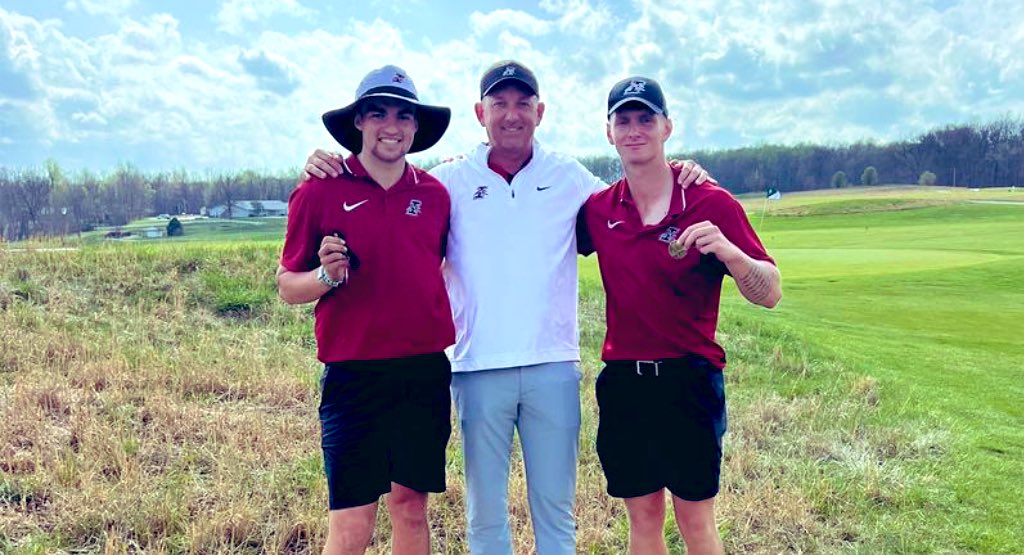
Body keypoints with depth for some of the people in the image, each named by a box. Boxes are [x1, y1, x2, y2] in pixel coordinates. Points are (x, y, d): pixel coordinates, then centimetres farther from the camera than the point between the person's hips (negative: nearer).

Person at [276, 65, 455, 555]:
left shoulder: (434, 194, 6)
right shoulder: (319, 192, -3)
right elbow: (287, 286, 0)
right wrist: (327, 275, -18)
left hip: (425, 374, 3)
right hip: (354, 377, -3)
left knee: (410, 505, 12)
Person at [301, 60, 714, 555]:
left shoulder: (571, 178, 7)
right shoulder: (451, 181, 4)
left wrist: (679, 180, -3)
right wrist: (328, 171, -7)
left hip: (553, 365, 1)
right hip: (478, 367, 0)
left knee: (556, 511, 12)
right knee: (485, 514, 12)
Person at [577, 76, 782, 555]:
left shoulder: (712, 204, -7)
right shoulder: (597, 210, 4)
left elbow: (769, 295, -9)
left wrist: (726, 250, -29)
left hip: (689, 380, -3)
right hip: (622, 381, 4)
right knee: (642, 515, 13)